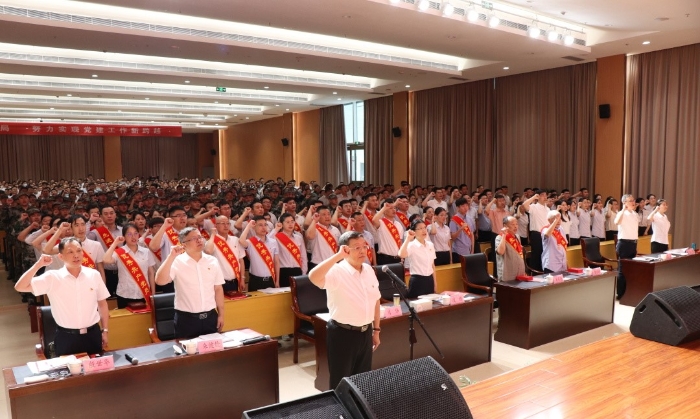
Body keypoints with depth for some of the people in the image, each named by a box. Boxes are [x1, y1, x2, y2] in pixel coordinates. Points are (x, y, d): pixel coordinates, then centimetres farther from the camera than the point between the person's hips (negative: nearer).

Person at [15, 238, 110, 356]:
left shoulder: (94, 275, -2)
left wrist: (105, 331, 7)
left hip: (92, 334, 2)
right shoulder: (52, 277, -8)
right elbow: (20, 287, -14)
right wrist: (38, 265, -19)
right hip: (66, 337, -1)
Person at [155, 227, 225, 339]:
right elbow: (160, 281, -22)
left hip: (210, 317, 3)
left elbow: (218, 289, 8)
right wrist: (171, 256, -25)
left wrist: (221, 314, 8)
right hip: (186, 319, -3)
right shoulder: (177, 262, -8)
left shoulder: (212, 261, 3)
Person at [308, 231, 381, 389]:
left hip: (365, 332, 6)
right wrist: (338, 256, -36)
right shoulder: (336, 272, -19)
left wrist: (376, 330, 14)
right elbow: (314, 277, -40)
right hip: (343, 333, -6)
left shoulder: (369, 270, 3)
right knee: (341, 382, 6)